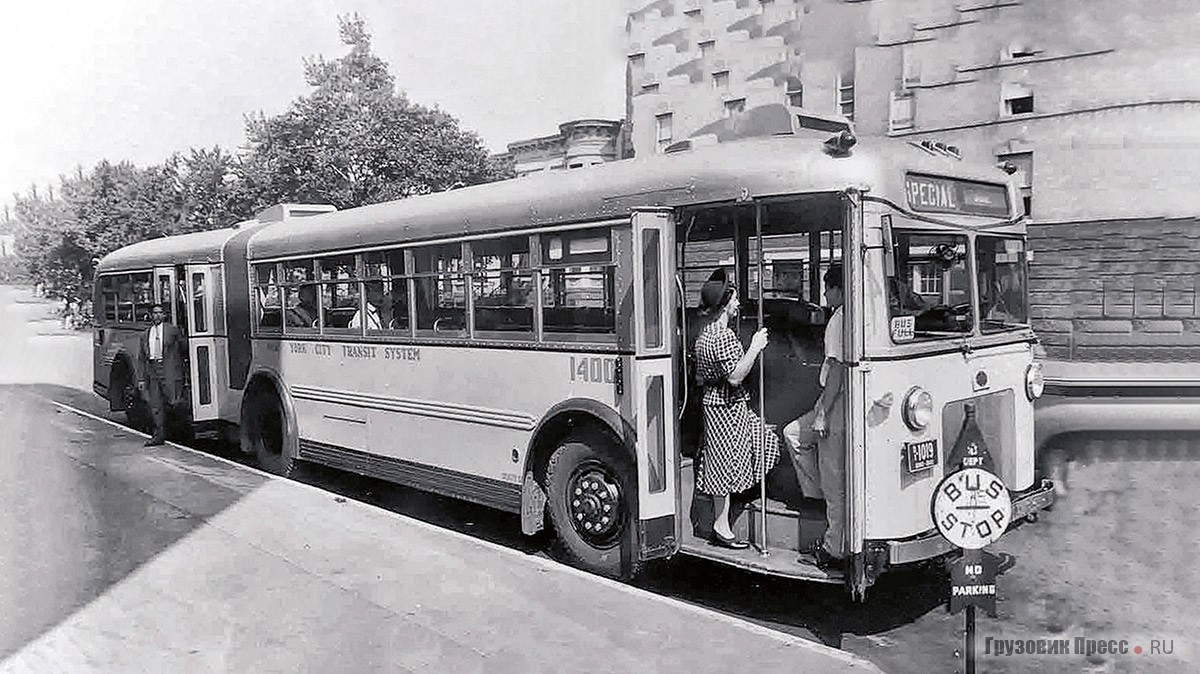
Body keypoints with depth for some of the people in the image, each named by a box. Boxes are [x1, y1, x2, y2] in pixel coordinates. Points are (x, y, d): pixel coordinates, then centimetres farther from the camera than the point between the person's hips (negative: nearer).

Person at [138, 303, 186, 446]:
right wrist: (142, 378, 11)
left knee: (173, 401, -12)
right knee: (155, 404, 2)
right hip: (152, 370, 4)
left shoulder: (173, 330, 5)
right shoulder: (145, 335, 16)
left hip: (169, 370, -4)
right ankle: (159, 435, 6)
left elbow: (184, 347, 6)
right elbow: (141, 358, 16)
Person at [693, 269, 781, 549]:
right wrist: (755, 348, -21)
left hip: (713, 402, 10)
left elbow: (700, 377, 15)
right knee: (725, 466, -1)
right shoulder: (724, 337, -22)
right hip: (726, 408, -10)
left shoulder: (705, 334, 11)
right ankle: (721, 528, 9)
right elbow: (735, 376, -26)